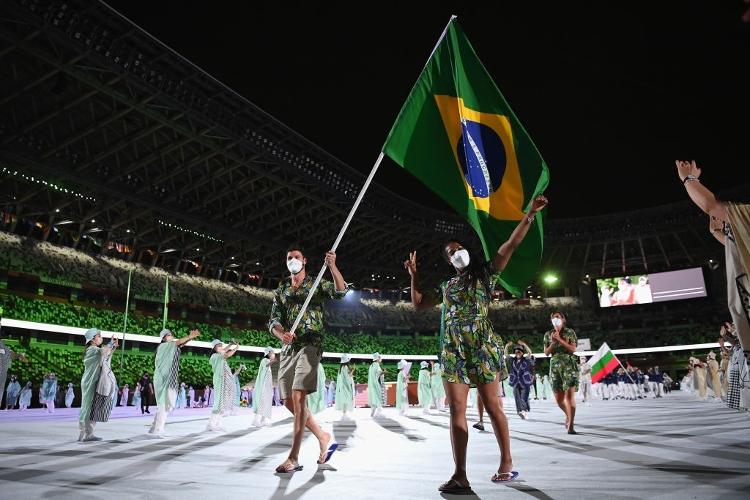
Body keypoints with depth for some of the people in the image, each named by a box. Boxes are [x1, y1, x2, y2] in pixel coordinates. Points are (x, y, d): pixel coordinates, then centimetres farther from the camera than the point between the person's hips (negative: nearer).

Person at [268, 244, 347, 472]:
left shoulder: (317, 284, 5)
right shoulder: (281, 290, 16)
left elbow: (341, 291, -13)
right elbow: (274, 320, 8)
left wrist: (332, 266, -28)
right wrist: (281, 334, -15)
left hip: (310, 345, -6)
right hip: (288, 348, 6)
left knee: (298, 397, -16)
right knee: (289, 401, 6)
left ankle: (294, 458, -12)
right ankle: (323, 437, 23)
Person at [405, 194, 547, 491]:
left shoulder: (485, 273, 9)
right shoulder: (447, 285, 21)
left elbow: (511, 245, -1)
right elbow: (418, 304, 25)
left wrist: (530, 215, -8)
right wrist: (414, 276, 19)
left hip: (481, 345, -4)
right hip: (453, 350, 4)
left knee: (491, 405, 0)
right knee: (457, 409, -1)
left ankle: (506, 462, 16)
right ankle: (460, 475, -1)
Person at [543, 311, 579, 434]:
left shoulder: (570, 332, 4)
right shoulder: (548, 334, 11)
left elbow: (573, 349, -6)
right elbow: (546, 352, 8)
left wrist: (560, 339, -13)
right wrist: (553, 342, -7)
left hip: (569, 365, -3)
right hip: (555, 366, 3)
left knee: (569, 395, -13)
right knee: (558, 398, 6)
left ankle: (571, 425, -9)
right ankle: (568, 415, 35)